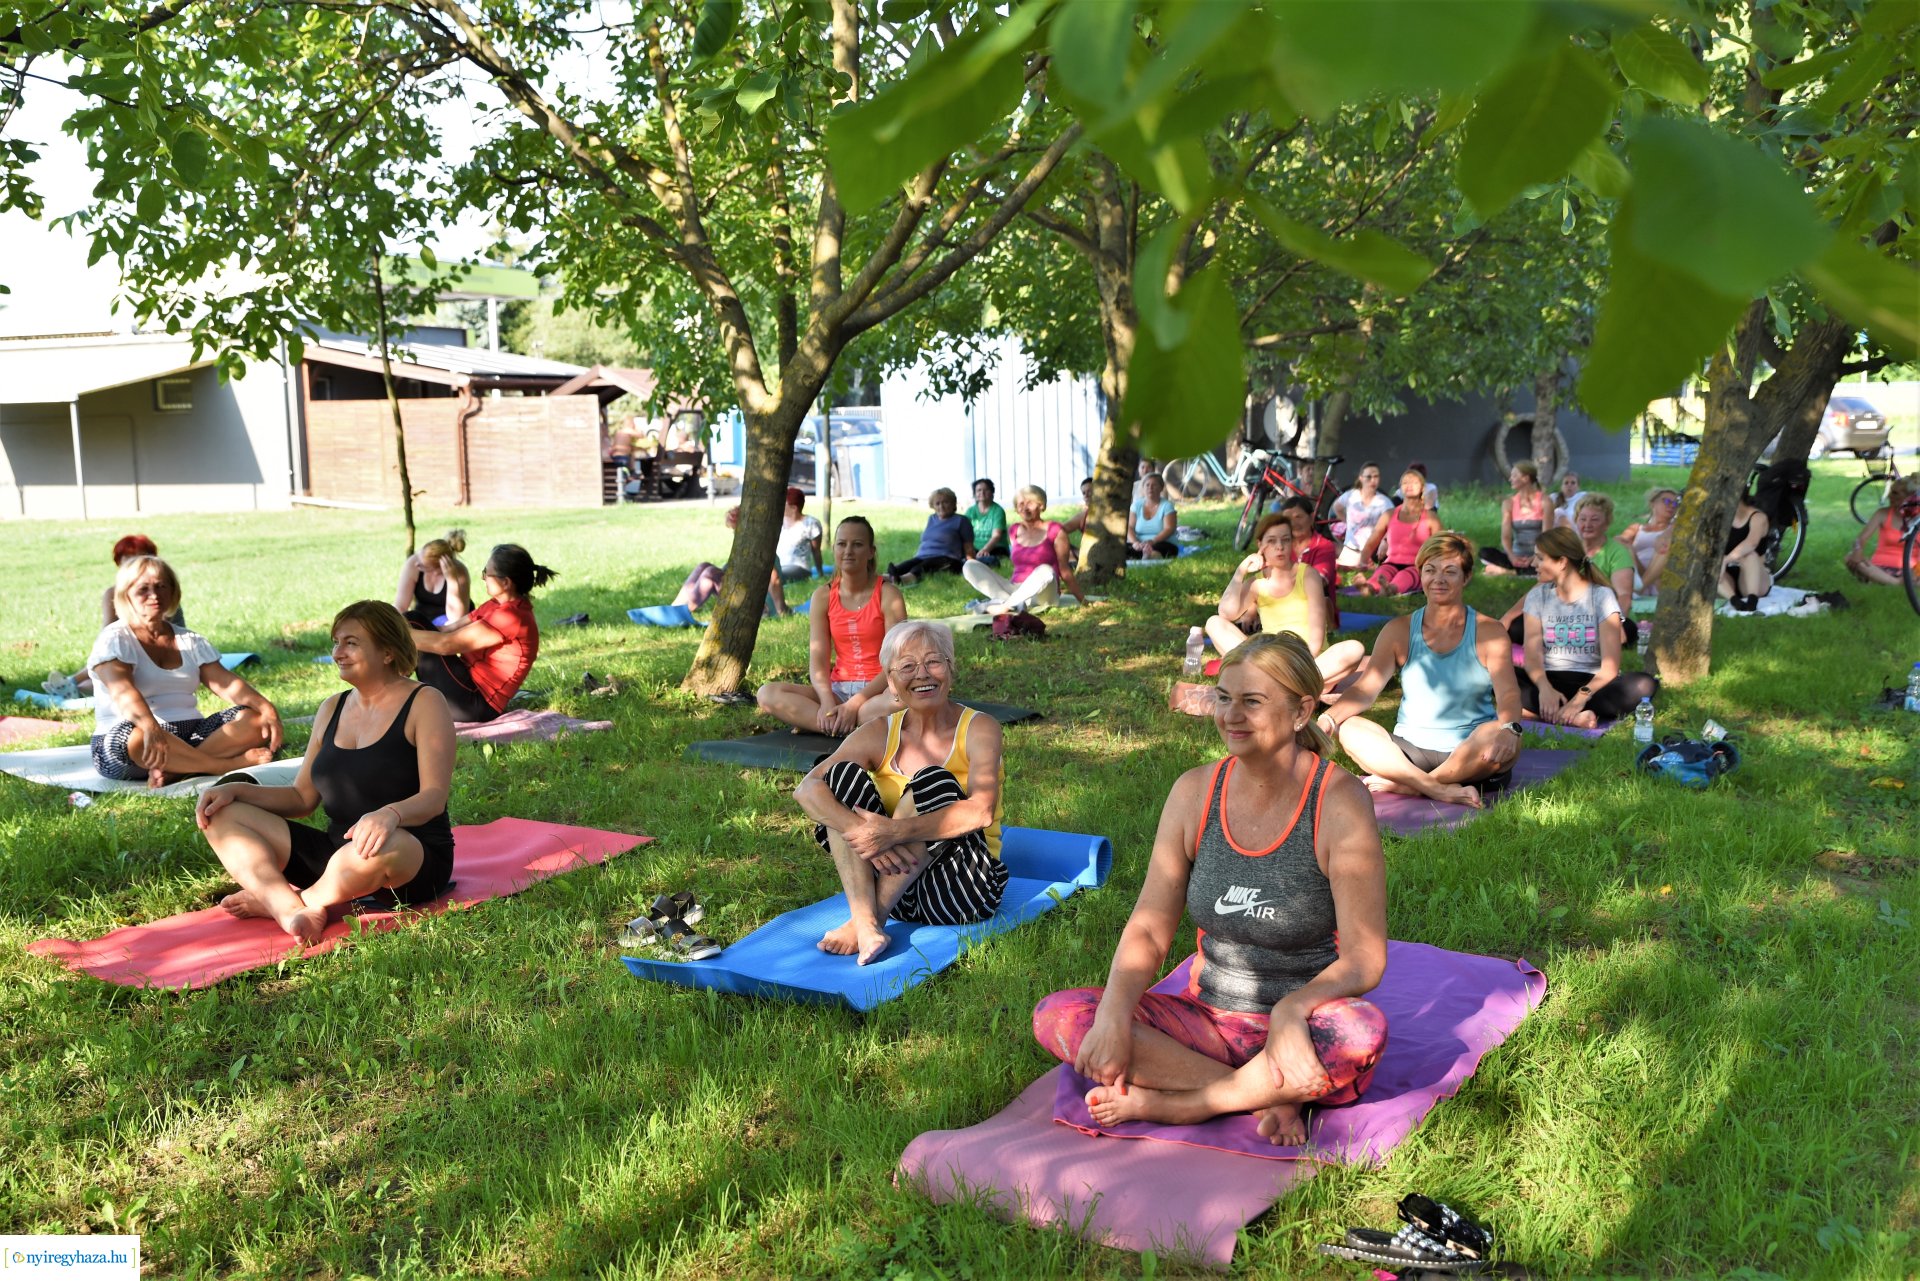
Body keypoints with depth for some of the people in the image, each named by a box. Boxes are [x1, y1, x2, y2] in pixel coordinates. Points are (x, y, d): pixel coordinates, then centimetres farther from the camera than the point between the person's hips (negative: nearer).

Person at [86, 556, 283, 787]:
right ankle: (233, 764, -28)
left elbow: (226, 683, 3)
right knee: (139, 739, -41)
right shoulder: (113, 640, -2)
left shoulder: (191, 641, 17)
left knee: (256, 720, -17)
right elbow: (123, 691, -22)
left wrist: (267, 709, -17)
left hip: (191, 735, 6)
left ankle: (173, 770, -33)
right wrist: (151, 727, -43)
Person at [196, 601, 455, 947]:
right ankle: (291, 908, -30)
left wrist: (391, 814, -38)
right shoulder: (332, 709, 14)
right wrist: (237, 790, -1)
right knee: (222, 815, -3)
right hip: (337, 852, 7)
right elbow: (302, 798, 14)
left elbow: (434, 797, -17)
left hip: (417, 857, -6)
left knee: (382, 844, -42)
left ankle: (271, 901, -12)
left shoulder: (424, 703, -6)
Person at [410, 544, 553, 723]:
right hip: (470, 684, 10)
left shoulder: (510, 617, -23)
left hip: (476, 704, -10)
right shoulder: (498, 606, 7)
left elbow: (446, 644, -24)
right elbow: (451, 629, 7)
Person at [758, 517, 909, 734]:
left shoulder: (888, 595, -5)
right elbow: (817, 661, -1)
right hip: (838, 689, 4)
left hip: (878, 690, -3)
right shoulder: (823, 596, 5)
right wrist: (827, 702, -22)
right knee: (768, 694, -19)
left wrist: (855, 703, -23)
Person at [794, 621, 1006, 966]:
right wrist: (862, 832, -31)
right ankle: (865, 923, -31)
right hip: (890, 880, 4)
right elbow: (806, 789, -12)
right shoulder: (880, 734, 3)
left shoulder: (978, 728, -6)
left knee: (935, 782, -27)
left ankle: (873, 916, -26)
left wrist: (895, 831, -35)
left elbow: (981, 811, -26)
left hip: (959, 887, -4)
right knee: (844, 774, -14)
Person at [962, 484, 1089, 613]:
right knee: (970, 566, -13)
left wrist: (1083, 601, -4)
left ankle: (1004, 605, -27)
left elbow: (1065, 570, -1)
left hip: (1043, 596, -5)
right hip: (1015, 591, 5)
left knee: (1045, 571, -39)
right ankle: (1014, 604, -31)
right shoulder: (1014, 532, 13)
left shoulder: (1054, 531, -1)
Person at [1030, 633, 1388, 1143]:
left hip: (1301, 1030, -3)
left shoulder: (1339, 801, -12)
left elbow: (1365, 959, -14)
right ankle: (1265, 1098, -20)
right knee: (1056, 1016, -17)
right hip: (1209, 1022, 3)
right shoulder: (1195, 792, -1)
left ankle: (1165, 1103, -21)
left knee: (1362, 1031, -38)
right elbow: (1149, 930, -2)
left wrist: (1293, 1007, -34)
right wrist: (1113, 1014, -21)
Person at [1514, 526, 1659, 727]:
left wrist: (1581, 697, -30)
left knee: (1644, 684, -32)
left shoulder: (1602, 596, -3)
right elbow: (1532, 656, -7)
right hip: (1550, 680, 1)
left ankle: (1552, 713, -38)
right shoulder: (1537, 597, 5)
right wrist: (1544, 687, -29)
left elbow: (1610, 667, -12)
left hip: (1592, 682, -1)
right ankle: (1574, 716, -38)